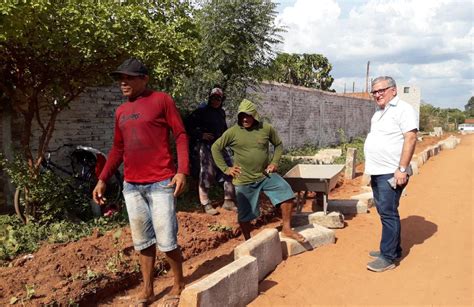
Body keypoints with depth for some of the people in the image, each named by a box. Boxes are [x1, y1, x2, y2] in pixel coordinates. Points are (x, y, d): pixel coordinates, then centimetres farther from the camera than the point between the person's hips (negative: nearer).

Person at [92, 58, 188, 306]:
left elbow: (180, 136, -6)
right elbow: (118, 148, 20)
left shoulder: (161, 100, -2)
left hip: (161, 183, -6)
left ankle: (179, 285, 20)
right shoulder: (120, 111, 15)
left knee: (166, 241, -2)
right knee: (143, 241, 13)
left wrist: (182, 171, -17)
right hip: (131, 186, 6)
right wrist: (102, 179, 13)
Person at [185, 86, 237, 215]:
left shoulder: (221, 112, 14)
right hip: (204, 146, -7)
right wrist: (201, 135, -16)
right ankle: (206, 204, 10)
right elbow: (188, 126, -9)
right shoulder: (201, 111, -6)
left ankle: (228, 201, 14)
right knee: (206, 174, -4)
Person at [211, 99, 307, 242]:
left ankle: (286, 229, 5)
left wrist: (274, 162, -1)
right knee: (245, 214, 6)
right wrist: (225, 168, -5)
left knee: (287, 192, -12)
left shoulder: (267, 128, -4)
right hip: (244, 180, -2)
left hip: (266, 175, 2)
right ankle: (247, 241, 30)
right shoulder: (233, 132, -9)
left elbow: (278, 145, 13)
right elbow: (215, 148, 0)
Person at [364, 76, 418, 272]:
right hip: (377, 173, 9)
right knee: (384, 212, 15)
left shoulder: (403, 109, -10)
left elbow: (410, 139, -18)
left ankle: (388, 257, 2)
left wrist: (402, 169, -23)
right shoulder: (379, 113, 18)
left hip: (391, 173, -9)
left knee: (388, 213, -6)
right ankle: (393, 249, 27)